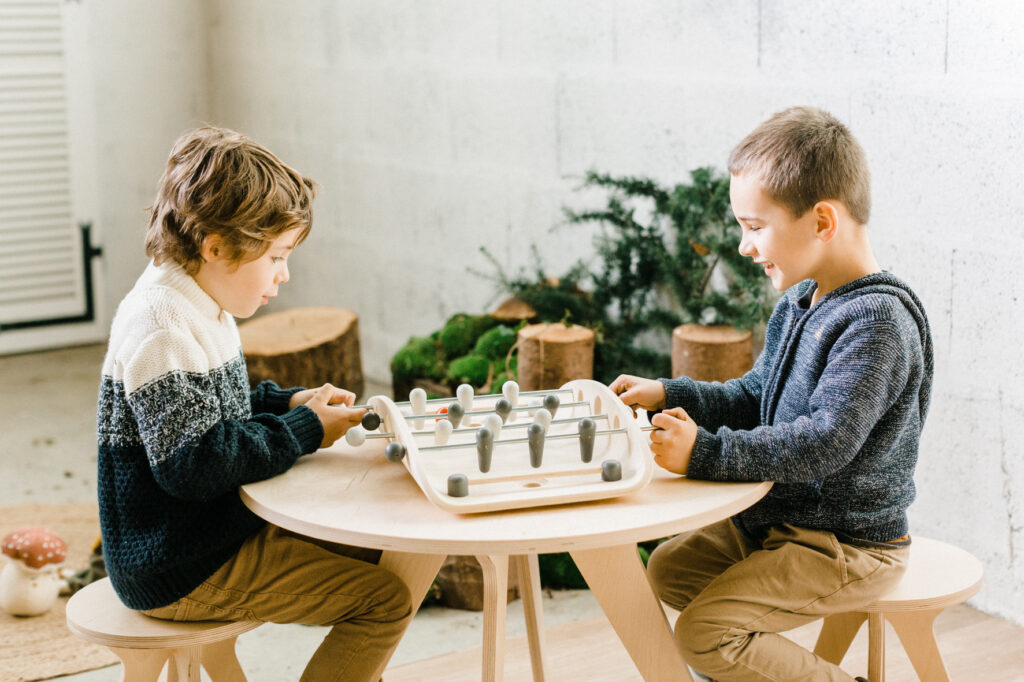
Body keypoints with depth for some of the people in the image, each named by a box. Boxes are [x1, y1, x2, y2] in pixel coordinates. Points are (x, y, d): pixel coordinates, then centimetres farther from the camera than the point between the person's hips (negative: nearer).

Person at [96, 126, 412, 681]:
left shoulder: (195, 308, 9)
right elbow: (192, 462, -30)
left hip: (223, 528, 11)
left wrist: (290, 403, 6)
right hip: (180, 576, -11)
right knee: (386, 600, -14)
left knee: (374, 555, 18)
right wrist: (304, 430, -19)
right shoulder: (160, 332, -24)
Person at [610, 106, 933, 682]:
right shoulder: (800, 304, 6)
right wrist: (669, 396, 3)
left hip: (849, 546, -10)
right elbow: (755, 399, 15)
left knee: (705, 632, -17)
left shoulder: (876, 322, -25)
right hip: (782, 516, 10)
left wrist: (707, 453, -35)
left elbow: (826, 443, -32)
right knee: (670, 568, 16)